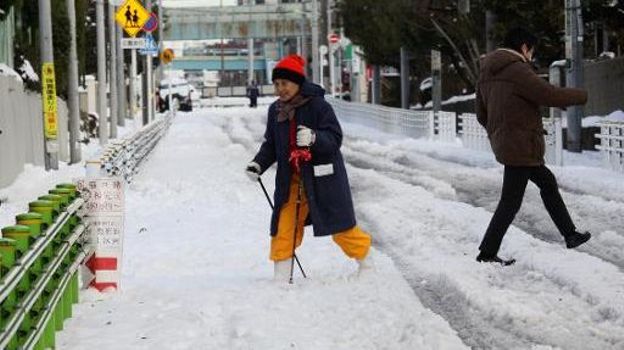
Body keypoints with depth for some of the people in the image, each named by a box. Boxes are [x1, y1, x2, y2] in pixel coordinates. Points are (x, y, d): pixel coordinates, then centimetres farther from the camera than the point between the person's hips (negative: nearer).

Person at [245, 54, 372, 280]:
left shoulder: (318, 106, -14)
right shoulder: (275, 110, 5)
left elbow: (335, 138, -18)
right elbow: (271, 145, 15)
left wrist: (314, 138, -36)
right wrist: (258, 164, -1)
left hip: (323, 177, -5)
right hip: (291, 179, 5)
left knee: (340, 224, 5)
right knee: (283, 226, -3)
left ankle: (365, 262, 26)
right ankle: (281, 276, 5)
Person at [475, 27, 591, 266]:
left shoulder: (486, 74, 11)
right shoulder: (518, 71, -18)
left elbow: (482, 115, 17)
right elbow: (551, 95, -18)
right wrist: (583, 95, -2)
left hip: (503, 145, 10)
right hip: (522, 147, -10)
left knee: (548, 183, 21)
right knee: (510, 202, -3)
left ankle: (570, 235, 29)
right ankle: (487, 253, 1)